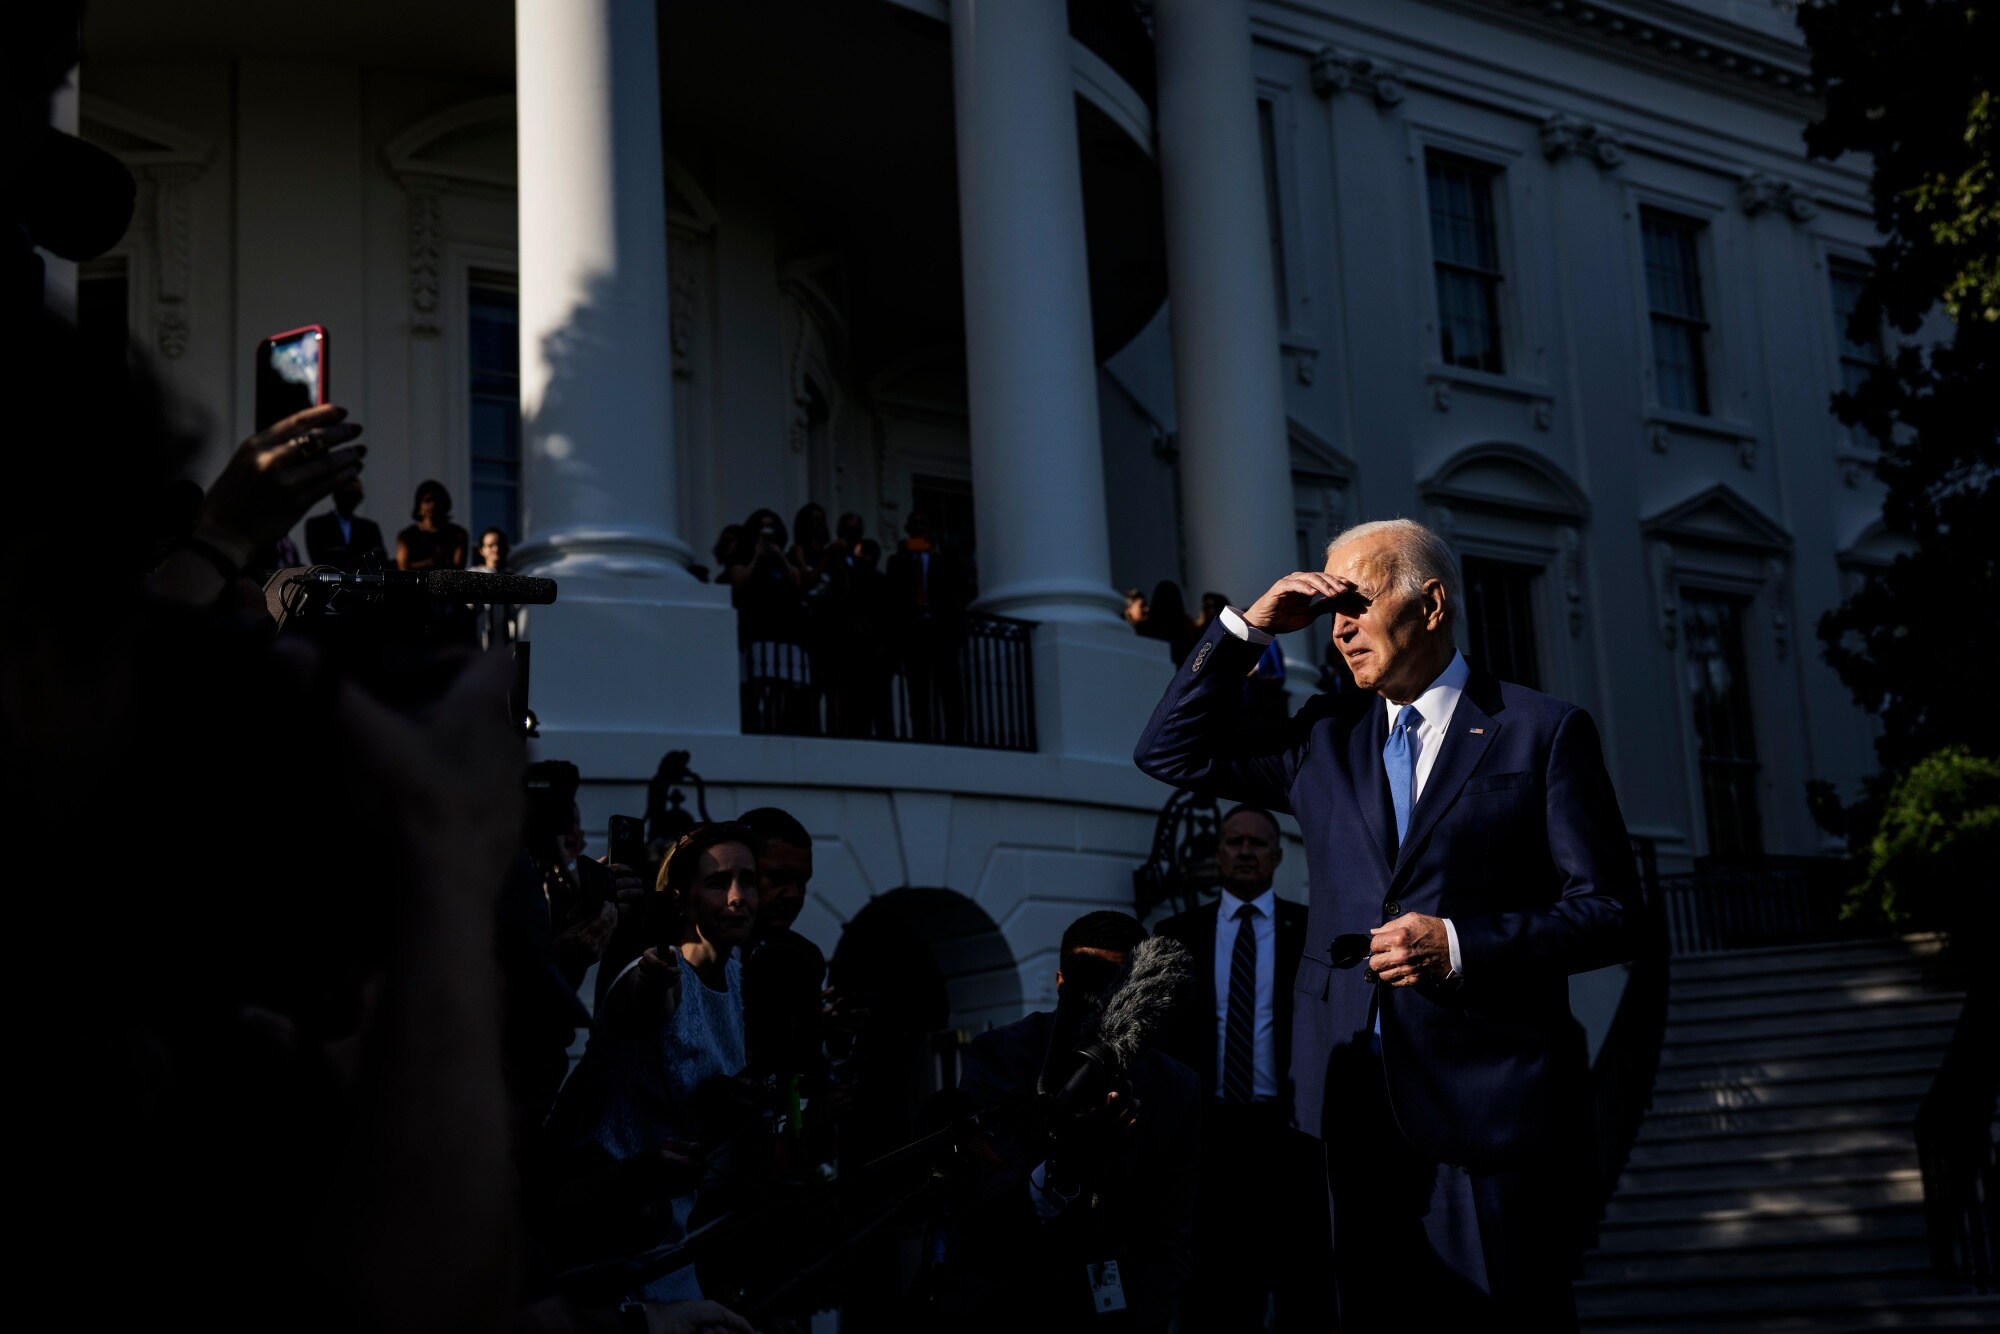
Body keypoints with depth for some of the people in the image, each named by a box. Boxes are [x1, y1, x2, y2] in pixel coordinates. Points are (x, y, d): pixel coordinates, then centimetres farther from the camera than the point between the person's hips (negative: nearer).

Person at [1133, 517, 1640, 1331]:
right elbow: (1168, 751, 15)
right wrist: (1247, 628, 5)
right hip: (1358, 1101, 4)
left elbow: (1610, 911, -2)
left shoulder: (1544, 733, 1)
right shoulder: (1327, 737, 14)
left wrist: (1460, 944, -16)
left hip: (1489, 1101, -4)